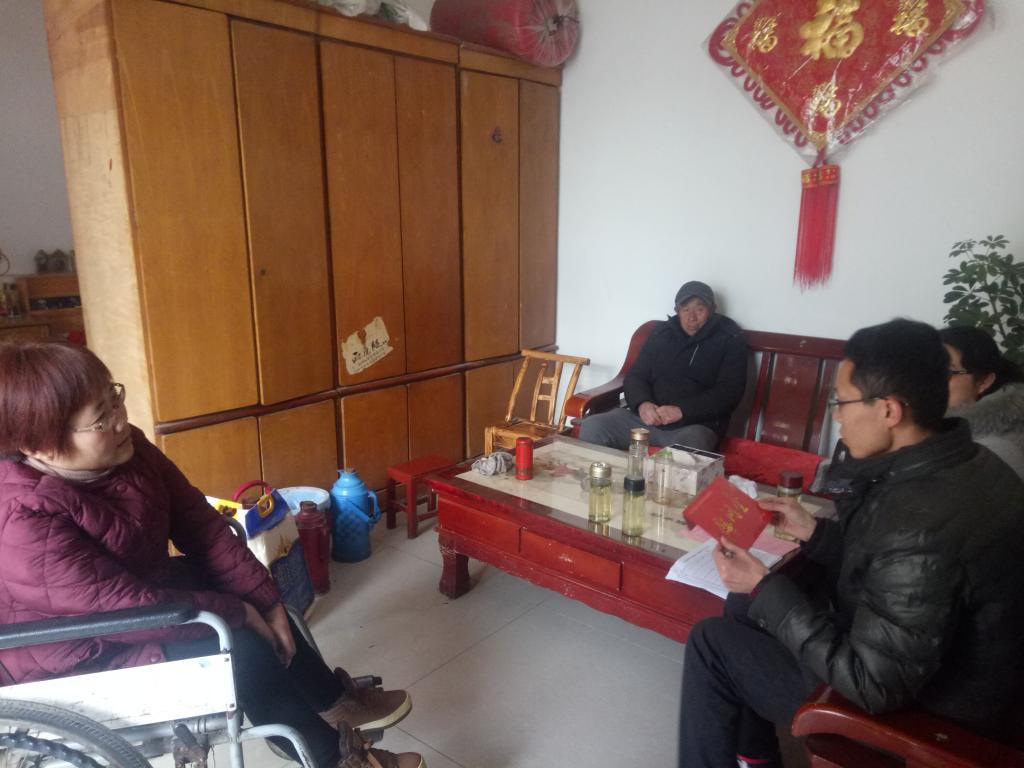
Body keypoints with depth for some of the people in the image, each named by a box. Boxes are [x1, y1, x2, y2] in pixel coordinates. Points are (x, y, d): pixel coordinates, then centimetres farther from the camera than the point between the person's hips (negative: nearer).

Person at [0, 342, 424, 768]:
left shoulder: (124, 449, -12)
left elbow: (198, 522, -8)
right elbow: (123, 608, -32)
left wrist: (265, 599, -12)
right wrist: (237, 614, -22)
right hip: (78, 658, -8)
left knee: (259, 603, 1)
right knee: (242, 649, -18)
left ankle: (334, 701, 19)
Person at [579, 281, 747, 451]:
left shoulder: (730, 339, 6)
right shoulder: (662, 333, 16)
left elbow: (729, 392, -5)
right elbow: (635, 376, 14)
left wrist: (682, 410, -18)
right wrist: (642, 404, -10)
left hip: (695, 425, -4)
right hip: (647, 417, 4)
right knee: (592, 426, -20)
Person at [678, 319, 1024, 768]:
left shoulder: (921, 525, -36)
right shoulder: (960, 463, -6)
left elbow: (873, 685, -29)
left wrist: (765, 589, -23)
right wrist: (815, 531, -1)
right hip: (931, 657, 9)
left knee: (711, 644, 0)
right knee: (745, 603, 16)